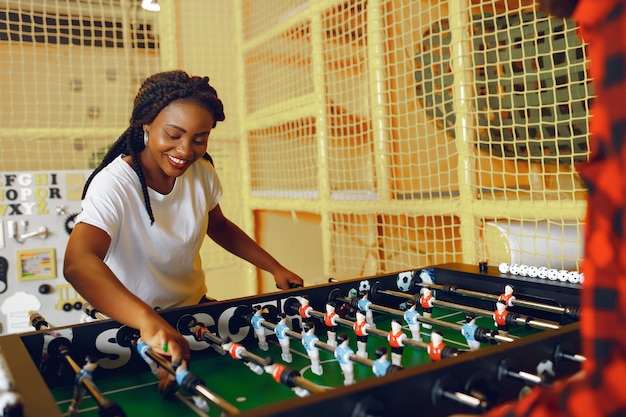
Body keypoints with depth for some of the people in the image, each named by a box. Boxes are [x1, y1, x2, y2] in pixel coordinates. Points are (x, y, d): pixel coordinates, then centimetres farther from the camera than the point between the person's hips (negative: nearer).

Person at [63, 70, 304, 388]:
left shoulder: (202, 172, -7)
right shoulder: (114, 185, -24)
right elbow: (77, 264, -40)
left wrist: (276, 269, 4)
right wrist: (148, 320, -57)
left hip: (195, 308, 5)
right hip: (132, 326, -5)